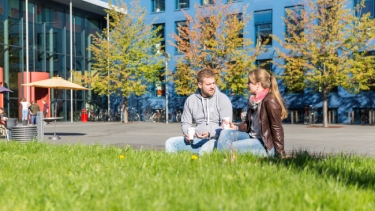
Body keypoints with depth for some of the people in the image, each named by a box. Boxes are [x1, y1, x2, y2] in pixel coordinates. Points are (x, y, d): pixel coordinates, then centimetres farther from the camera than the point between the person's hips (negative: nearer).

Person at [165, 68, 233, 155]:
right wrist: (187, 133, -6)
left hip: (215, 139, -5)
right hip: (196, 140, 5)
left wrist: (210, 134, -23)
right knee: (170, 143, -12)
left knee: (205, 149, -38)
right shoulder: (190, 100, 11)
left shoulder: (223, 99, -2)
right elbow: (185, 123, 17)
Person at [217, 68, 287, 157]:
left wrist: (280, 154, -17)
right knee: (225, 133, -6)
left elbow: (277, 129, -17)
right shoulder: (253, 99, 10)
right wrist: (236, 127, -1)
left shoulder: (270, 101, -17)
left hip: (266, 144, -9)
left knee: (229, 148, -24)